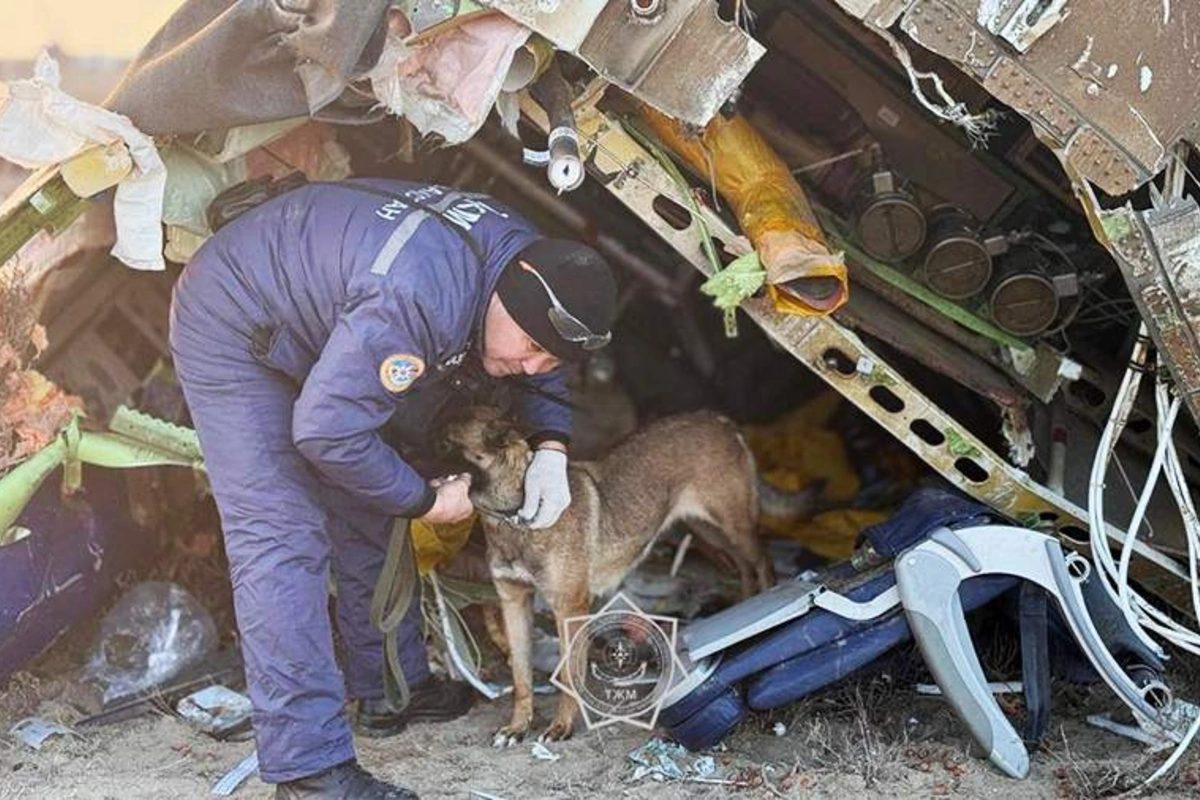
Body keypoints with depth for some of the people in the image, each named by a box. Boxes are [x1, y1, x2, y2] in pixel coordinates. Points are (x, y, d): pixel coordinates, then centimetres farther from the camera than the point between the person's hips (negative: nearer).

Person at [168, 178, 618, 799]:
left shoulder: (528, 258, -11)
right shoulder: (418, 299, -40)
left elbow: (540, 374, 10)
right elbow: (326, 431, -34)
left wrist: (550, 450, -8)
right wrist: (425, 501, -20)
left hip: (313, 324, 9)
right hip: (230, 329, -9)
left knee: (367, 519, 12)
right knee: (282, 540, -17)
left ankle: (389, 692, 27)